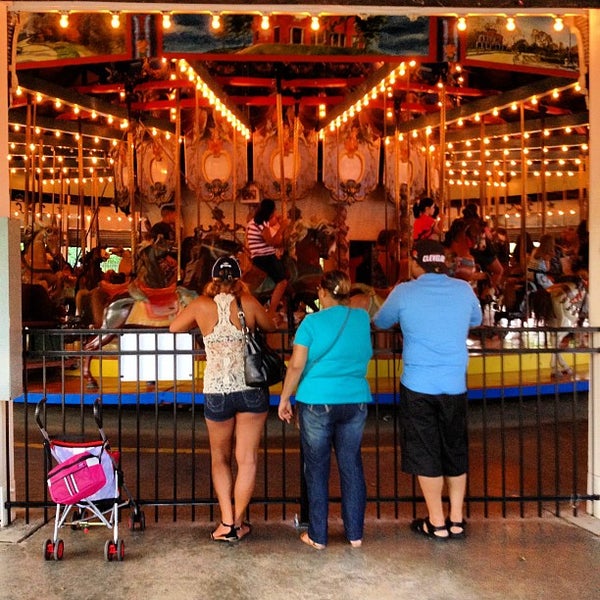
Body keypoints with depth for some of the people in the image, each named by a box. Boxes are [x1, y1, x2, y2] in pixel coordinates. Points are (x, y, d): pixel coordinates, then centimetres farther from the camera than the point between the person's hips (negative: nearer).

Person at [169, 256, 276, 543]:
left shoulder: (202, 305, -3)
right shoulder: (249, 303, -3)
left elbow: (174, 327, 14)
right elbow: (270, 327, 13)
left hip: (217, 392, 0)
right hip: (252, 390, 0)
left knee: (220, 458, 17)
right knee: (247, 459, 9)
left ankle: (226, 522, 11)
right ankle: (237, 523, 13)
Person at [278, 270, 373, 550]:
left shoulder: (312, 322, -8)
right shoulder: (362, 318, 4)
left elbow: (296, 365, -10)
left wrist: (284, 398, 0)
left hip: (317, 403, -3)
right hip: (355, 401, 4)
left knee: (317, 469, 8)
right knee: (351, 465, 13)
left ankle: (317, 536, 17)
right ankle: (355, 534, 21)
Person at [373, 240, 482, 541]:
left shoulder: (404, 292, -6)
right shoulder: (463, 289, 1)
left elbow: (380, 322, 11)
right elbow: (476, 320, 20)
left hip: (418, 386, -3)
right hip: (455, 385, 3)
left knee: (425, 453, 8)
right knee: (456, 451, 15)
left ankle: (437, 524, 15)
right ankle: (457, 520, 24)